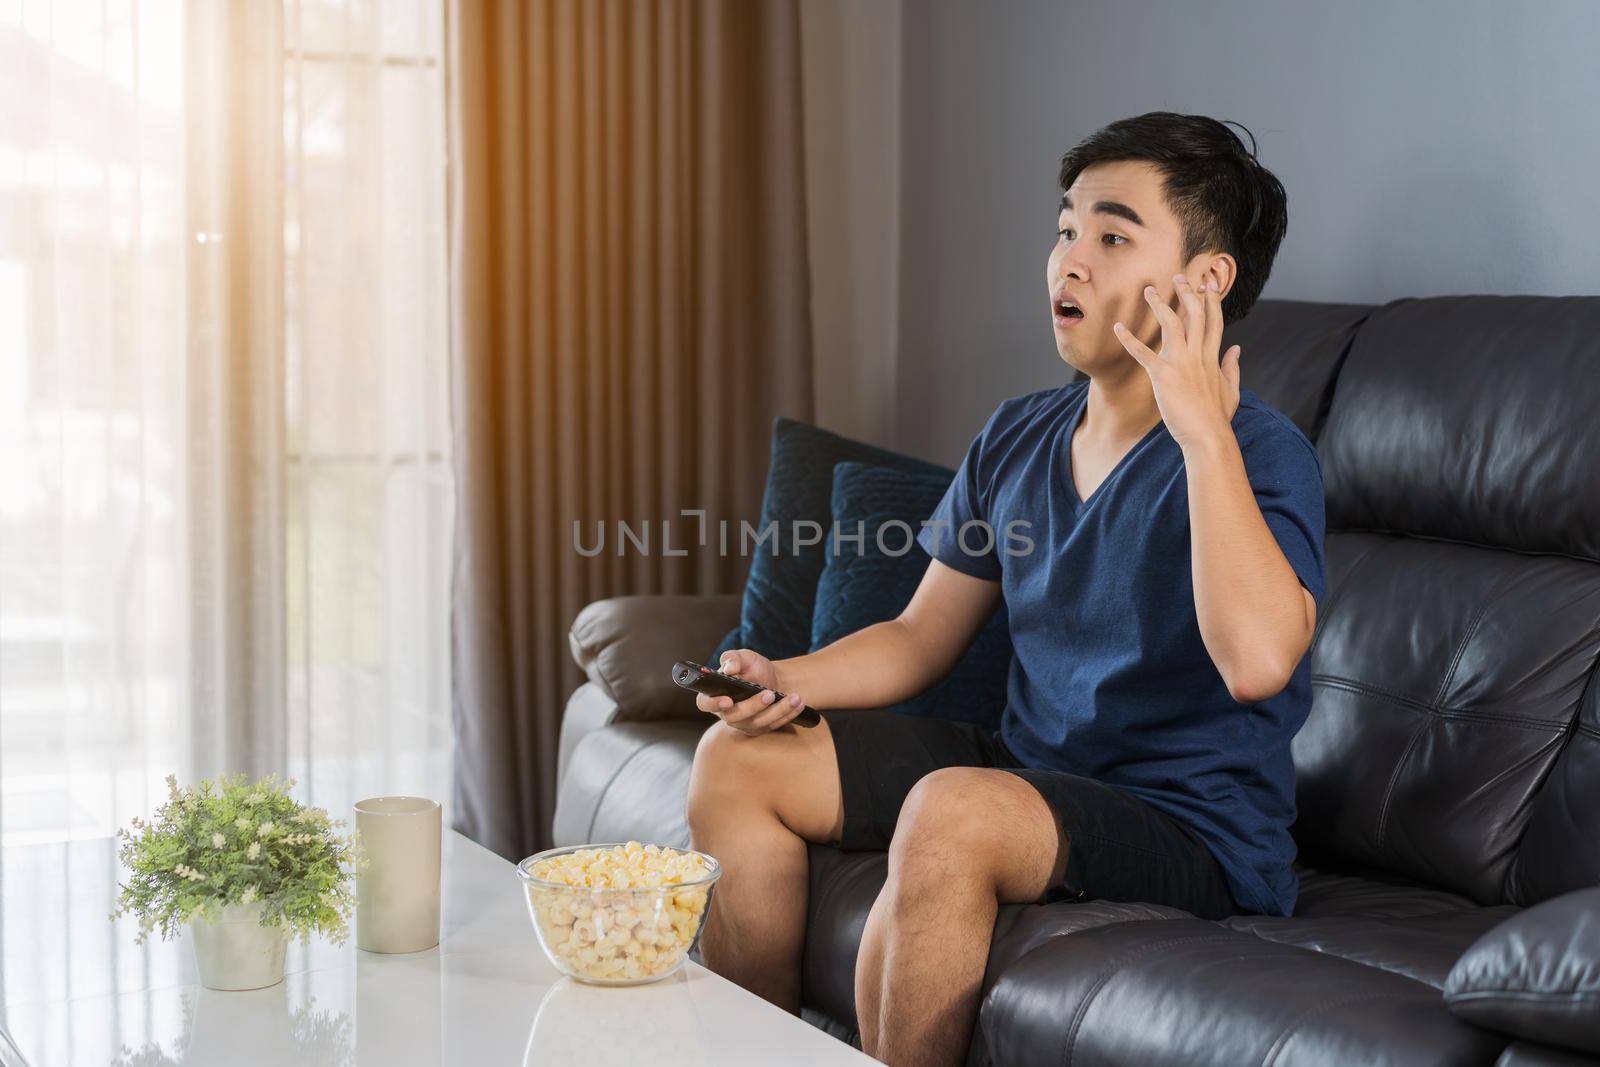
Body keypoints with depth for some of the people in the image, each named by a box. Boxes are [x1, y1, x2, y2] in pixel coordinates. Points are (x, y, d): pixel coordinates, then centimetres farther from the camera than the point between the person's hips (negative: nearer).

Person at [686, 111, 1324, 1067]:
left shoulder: (1260, 453, -16)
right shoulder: (1018, 439, 8)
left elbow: (1257, 660, -35)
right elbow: (922, 637, 15)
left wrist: (1203, 431, -33)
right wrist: (788, 681, -4)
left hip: (1194, 828, -8)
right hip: (1031, 771, 8)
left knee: (950, 809, -35)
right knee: (740, 760, 4)